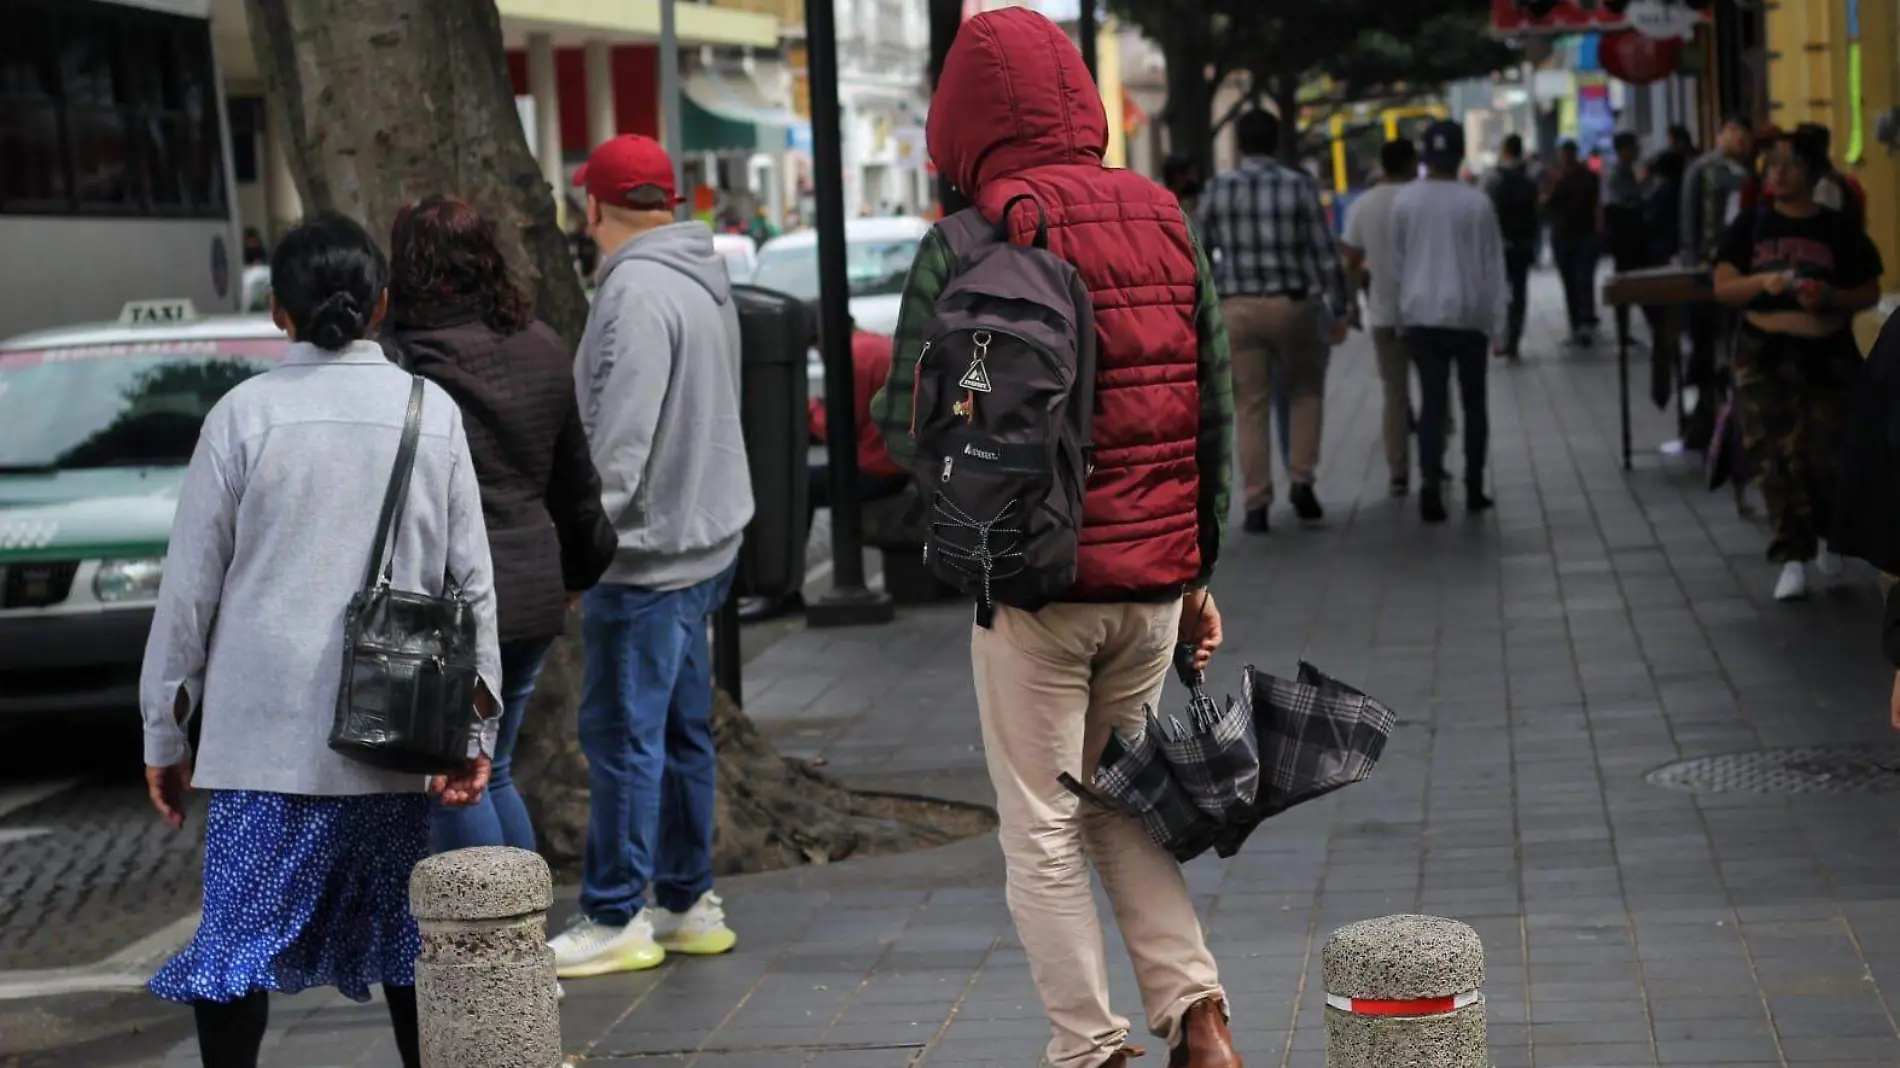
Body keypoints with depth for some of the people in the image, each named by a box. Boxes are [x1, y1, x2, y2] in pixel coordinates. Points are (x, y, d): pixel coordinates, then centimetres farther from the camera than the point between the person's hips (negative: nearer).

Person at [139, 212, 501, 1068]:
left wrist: (164, 733, 7)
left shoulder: (245, 414, -3)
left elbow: (190, 586, -1)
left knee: (238, 935, 0)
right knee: (402, 935, 14)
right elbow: (472, 581, 5)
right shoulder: (433, 413, 4)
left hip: (267, 731, -3)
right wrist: (477, 728, 9)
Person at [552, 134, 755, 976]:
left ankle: (615, 919, 2)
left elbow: (621, 438, -23)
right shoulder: (704, 277, 12)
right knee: (682, 728, 15)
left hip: (648, 552, -10)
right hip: (704, 539, 10)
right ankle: (686, 903, 23)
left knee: (622, 732, -3)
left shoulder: (636, 292, -18)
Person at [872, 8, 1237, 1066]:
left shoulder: (964, 246, -9)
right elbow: (1216, 411, 8)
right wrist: (1200, 569, 15)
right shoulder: (1168, 224, 6)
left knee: (1044, 833, 6)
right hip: (1156, 577, 5)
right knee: (1121, 803, 20)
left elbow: (910, 427, -9)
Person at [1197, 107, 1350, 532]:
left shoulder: (1216, 190, 1)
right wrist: (1340, 309, 3)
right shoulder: (1299, 186, -3)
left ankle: (1257, 504, 5)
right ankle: (1301, 480, 7)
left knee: (1251, 408, 7)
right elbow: (1326, 253, -4)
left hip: (1236, 307, 1)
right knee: (1306, 390, 20)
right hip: (1290, 303, -1)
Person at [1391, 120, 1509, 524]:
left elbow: (1396, 261, 5)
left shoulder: (1405, 202, -2)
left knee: (1432, 403, 1)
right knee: (1473, 402, 12)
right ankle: (1474, 488, 14)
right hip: (1469, 314, -1)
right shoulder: (1477, 203, -8)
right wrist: (1498, 318, 4)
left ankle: (1431, 487, -13)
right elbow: (1493, 264, -3)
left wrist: (1403, 309, 14)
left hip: (1422, 314, 1)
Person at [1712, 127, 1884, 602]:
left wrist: (1831, 298, -15)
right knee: (1780, 456, -6)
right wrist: (1762, 282, -16)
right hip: (1765, 354, 1)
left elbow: (1870, 293, 4)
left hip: (1828, 356, -1)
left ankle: (1827, 532, 28)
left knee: (1827, 456, -2)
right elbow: (1722, 287, 2)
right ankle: (1793, 557, 0)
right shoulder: (1750, 226, 5)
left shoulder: (1840, 231, 2)